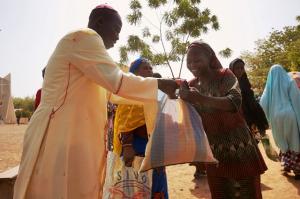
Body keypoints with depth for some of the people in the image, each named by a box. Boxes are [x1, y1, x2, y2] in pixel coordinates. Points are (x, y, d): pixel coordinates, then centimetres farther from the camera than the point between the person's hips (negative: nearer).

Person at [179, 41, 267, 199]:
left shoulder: (225, 76, -8)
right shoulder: (192, 85, 3)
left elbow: (235, 102, -27)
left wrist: (200, 98, -40)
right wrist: (185, 99, -15)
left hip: (238, 145, -3)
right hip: (213, 150, 4)